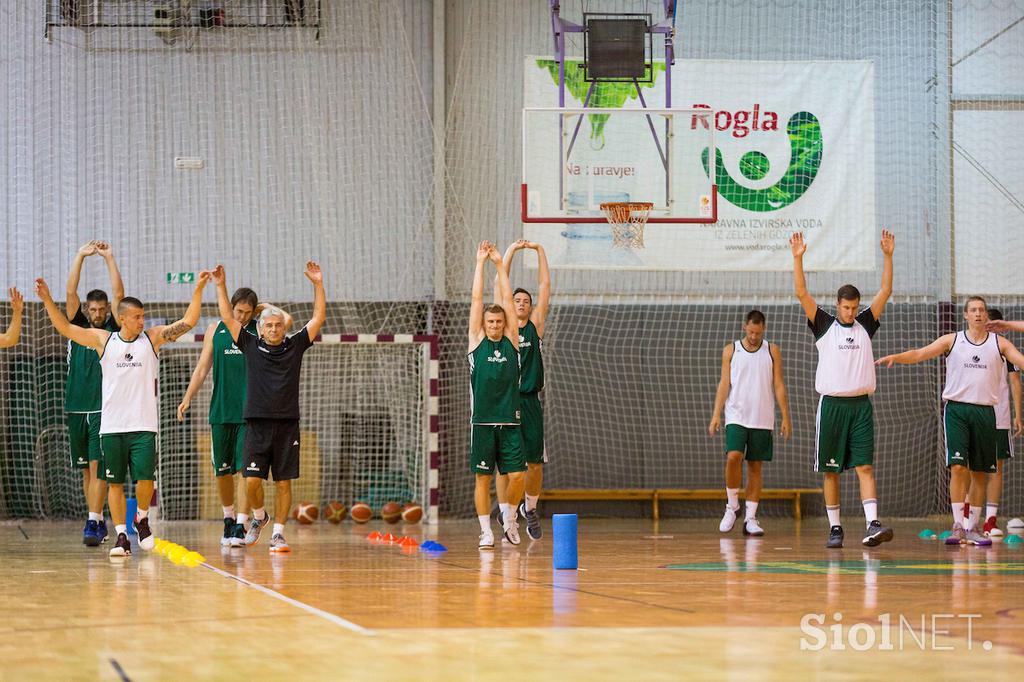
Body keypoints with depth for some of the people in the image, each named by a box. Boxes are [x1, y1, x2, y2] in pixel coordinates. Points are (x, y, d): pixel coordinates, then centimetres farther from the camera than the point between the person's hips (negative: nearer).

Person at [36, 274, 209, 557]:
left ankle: (142, 518, 17)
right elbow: (65, 327, 3)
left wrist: (198, 290, -10)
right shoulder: (103, 340, 3)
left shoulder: (153, 338, 3)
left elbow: (188, 322, -1)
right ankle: (121, 536, 9)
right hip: (111, 426, 1)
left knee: (145, 478, -10)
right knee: (114, 482, 2)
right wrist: (47, 299, -7)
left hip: (143, 426, -1)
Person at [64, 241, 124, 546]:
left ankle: (93, 523, -16)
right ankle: (99, 522, 16)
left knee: (97, 466, -12)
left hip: (104, 409, -3)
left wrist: (109, 258, -3)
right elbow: (71, 292, 3)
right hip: (77, 407, 4)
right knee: (87, 469, 8)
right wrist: (81, 255, -1)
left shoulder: (113, 329, 5)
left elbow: (119, 294, -4)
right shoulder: (76, 328, 11)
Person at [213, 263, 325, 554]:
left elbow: (318, 318, 4)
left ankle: (278, 533, 10)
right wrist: (221, 286, -4)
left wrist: (318, 284, -4)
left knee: (283, 483, 1)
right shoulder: (251, 346, 6)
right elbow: (228, 318, 4)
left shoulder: (295, 346, 7)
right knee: (252, 481, -7)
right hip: (257, 423, 0)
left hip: (287, 425, 1)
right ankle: (259, 516, 21)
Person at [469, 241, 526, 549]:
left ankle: (510, 518, 19)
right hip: (482, 421, -1)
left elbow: (507, 299, 5)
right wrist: (480, 263, 1)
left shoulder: (511, 340, 8)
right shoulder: (477, 340, 5)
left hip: (510, 420, 1)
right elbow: (476, 301, 2)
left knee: (517, 476, -5)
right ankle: (486, 531, 7)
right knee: (482, 478, 0)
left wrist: (499, 264, 5)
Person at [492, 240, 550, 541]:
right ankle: (506, 517, 2)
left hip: (530, 401, 2)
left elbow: (545, 286, 9)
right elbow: (499, 286, 1)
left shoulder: (536, 324, 10)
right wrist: (511, 251, 0)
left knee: (535, 461, 3)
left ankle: (530, 508, 25)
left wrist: (540, 251, 9)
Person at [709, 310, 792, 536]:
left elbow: (779, 386, 5)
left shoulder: (772, 352, 5)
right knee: (733, 457, -18)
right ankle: (732, 507, 0)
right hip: (736, 416, -1)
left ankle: (750, 518, 6)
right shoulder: (731, 350, 5)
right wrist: (716, 414, -6)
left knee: (755, 467, 2)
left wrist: (786, 417, -1)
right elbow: (724, 383, 3)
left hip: (762, 419, 1)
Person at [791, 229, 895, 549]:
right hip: (832, 404, -1)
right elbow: (802, 294, -4)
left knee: (865, 466, -7)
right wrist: (798, 258, -13)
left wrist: (887, 256, -2)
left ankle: (872, 525, -17)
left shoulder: (865, 324, 11)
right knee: (831, 471, 3)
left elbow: (885, 291, 6)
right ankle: (835, 529, 9)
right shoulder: (824, 325, 5)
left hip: (861, 405, 1)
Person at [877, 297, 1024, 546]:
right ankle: (957, 525, -12)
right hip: (957, 409, -2)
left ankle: (972, 527, 16)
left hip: (985, 411, 2)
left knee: (979, 472, 7)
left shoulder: (999, 343, 8)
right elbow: (919, 354, -2)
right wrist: (895, 357, -18)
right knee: (958, 466, -13)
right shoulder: (952, 341, 5)